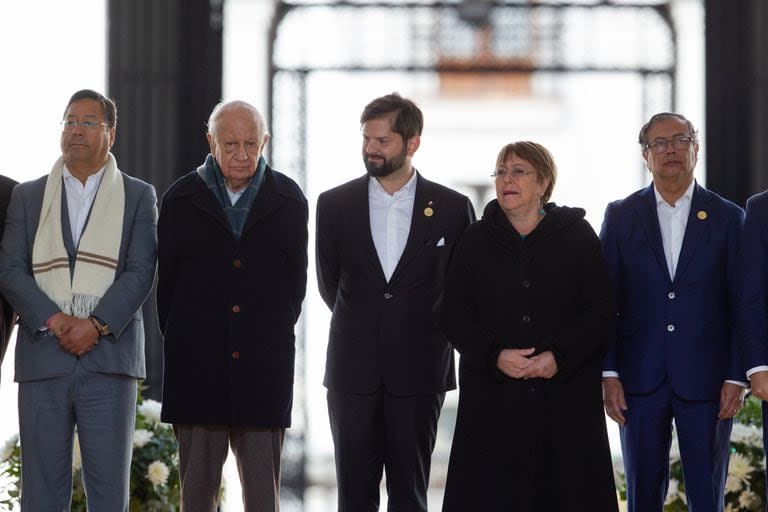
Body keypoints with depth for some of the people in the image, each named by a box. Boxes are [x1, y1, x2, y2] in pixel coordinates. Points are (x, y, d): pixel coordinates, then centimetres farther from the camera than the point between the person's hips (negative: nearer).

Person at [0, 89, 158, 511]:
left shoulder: (138, 197, 11)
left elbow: (140, 272, -1)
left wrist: (96, 325, -14)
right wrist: (52, 320, -12)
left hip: (108, 358, -1)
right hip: (42, 359, 1)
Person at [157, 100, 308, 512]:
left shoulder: (289, 201, 6)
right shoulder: (181, 200, 4)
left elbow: (295, 281, 11)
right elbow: (166, 282, 8)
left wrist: (272, 336, 6)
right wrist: (182, 343, 6)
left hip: (264, 369, 0)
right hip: (197, 367, 0)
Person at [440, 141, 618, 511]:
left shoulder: (578, 237, 6)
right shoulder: (475, 240, 9)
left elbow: (601, 313, 0)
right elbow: (454, 315, 4)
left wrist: (560, 356, -15)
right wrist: (495, 355, -13)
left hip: (566, 399, -1)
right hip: (492, 395, 1)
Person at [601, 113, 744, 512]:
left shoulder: (727, 218, 4)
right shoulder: (620, 216, 6)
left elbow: (741, 305, 3)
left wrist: (736, 376, -4)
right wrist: (608, 373, -2)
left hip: (705, 383, -1)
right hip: (640, 381, 1)